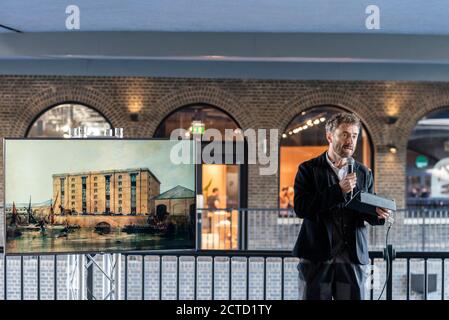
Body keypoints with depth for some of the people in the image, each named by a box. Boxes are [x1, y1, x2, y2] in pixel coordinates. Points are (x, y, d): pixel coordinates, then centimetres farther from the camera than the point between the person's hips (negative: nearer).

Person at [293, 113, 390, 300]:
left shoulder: (364, 173, 13)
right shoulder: (309, 169, 2)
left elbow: (368, 212, 16)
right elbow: (300, 208, -11)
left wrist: (378, 214, -8)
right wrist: (338, 190, -18)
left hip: (353, 260, 3)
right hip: (316, 259, -2)